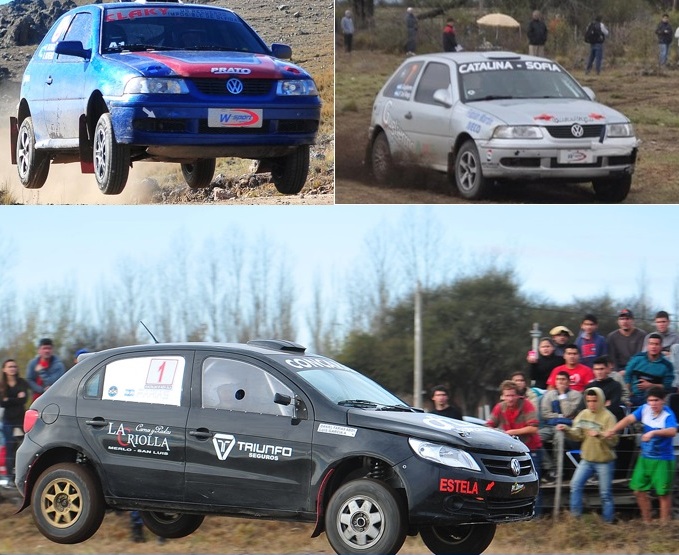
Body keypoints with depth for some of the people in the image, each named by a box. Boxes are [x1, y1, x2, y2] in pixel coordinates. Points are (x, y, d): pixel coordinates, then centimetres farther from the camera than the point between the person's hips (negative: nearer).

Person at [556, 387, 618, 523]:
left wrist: (600, 435, -37)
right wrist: (567, 429, -11)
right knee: (575, 485, -3)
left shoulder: (608, 417, -13)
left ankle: (608, 523, 12)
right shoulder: (583, 414, 5)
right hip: (586, 459, 5)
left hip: (604, 461, -5)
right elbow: (577, 435, 6)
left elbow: (613, 440, -21)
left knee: (606, 494, 2)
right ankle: (575, 517, 3)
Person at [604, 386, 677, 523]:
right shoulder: (645, 409, -3)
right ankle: (646, 522, 22)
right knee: (639, 491, 8)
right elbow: (629, 419, -8)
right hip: (645, 458, 6)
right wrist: (612, 430, -21)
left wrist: (653, 432, -52)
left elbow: (672, 431, -38)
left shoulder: (668, 415, -20)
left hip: (663, 460, -6)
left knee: (663, 493, -2)